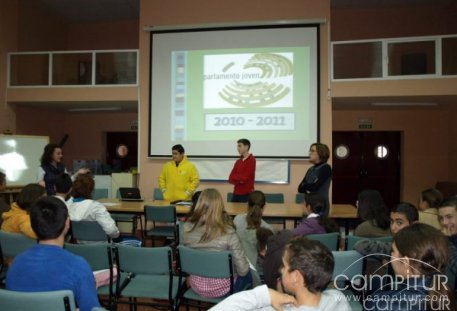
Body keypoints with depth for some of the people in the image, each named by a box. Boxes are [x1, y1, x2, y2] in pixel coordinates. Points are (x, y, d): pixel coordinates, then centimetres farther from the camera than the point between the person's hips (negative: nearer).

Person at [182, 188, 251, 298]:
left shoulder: (187, 229, -14)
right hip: (221, 288, -4)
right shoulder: (228, 233, -25)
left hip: (196, 285, 4)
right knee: (248, 274, 28)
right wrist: (244, 271, 3)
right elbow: (242, 269, -20)